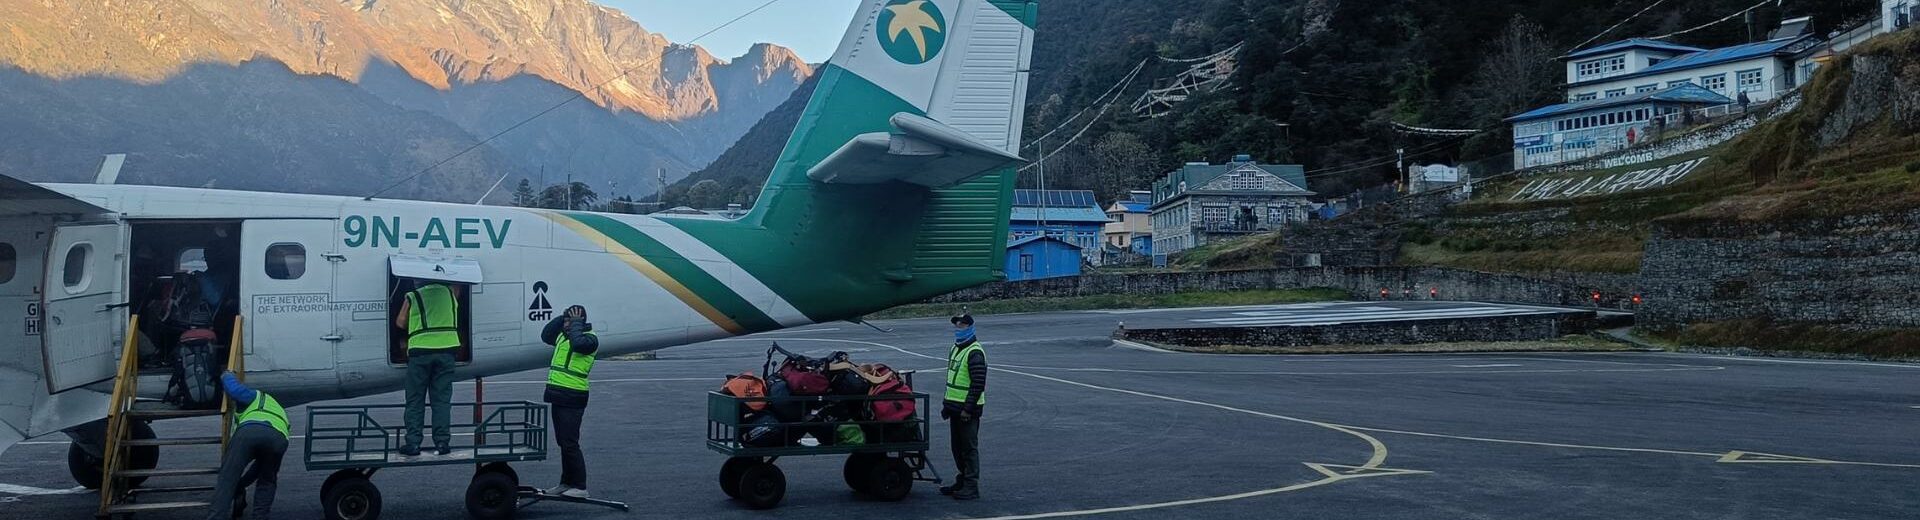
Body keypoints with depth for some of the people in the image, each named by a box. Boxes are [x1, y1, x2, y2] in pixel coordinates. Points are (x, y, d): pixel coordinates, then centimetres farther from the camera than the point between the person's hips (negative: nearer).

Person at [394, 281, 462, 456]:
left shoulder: (412, 297, 5)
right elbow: (458, 288, 34)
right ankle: (442, 442, 2)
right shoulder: (450, 292, 11)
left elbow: (400, 322, 12)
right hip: (445, 350, 2)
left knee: (415, 401, 5)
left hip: (420, 351, -2)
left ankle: (413, 443, 3)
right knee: (442, 399, 6)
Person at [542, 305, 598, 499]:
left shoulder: (589, 338, -10)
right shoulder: (563, 335, 16)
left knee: (570, 443, -10)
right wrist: (562, 318, 15)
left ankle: (580, 487, -6)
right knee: (563, 442, 15)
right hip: (559, 395, 9)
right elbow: (545, 336, 27)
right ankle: (567, 483, 24)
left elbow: (578, 343, -30)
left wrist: (576, 324, -14)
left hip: (572, 397, -9)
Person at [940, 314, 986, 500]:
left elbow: (978, 384, -19)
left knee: (969, 447, -5)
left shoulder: (975, 353, -15)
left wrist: (968, 408, -21)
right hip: (955, 407, 9)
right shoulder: (955, 349, 16)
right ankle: (962, 480, 24)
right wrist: (947, 404, 21)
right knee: (957, 447, 15)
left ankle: (971, 487, -1)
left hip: (968, 409, -9)